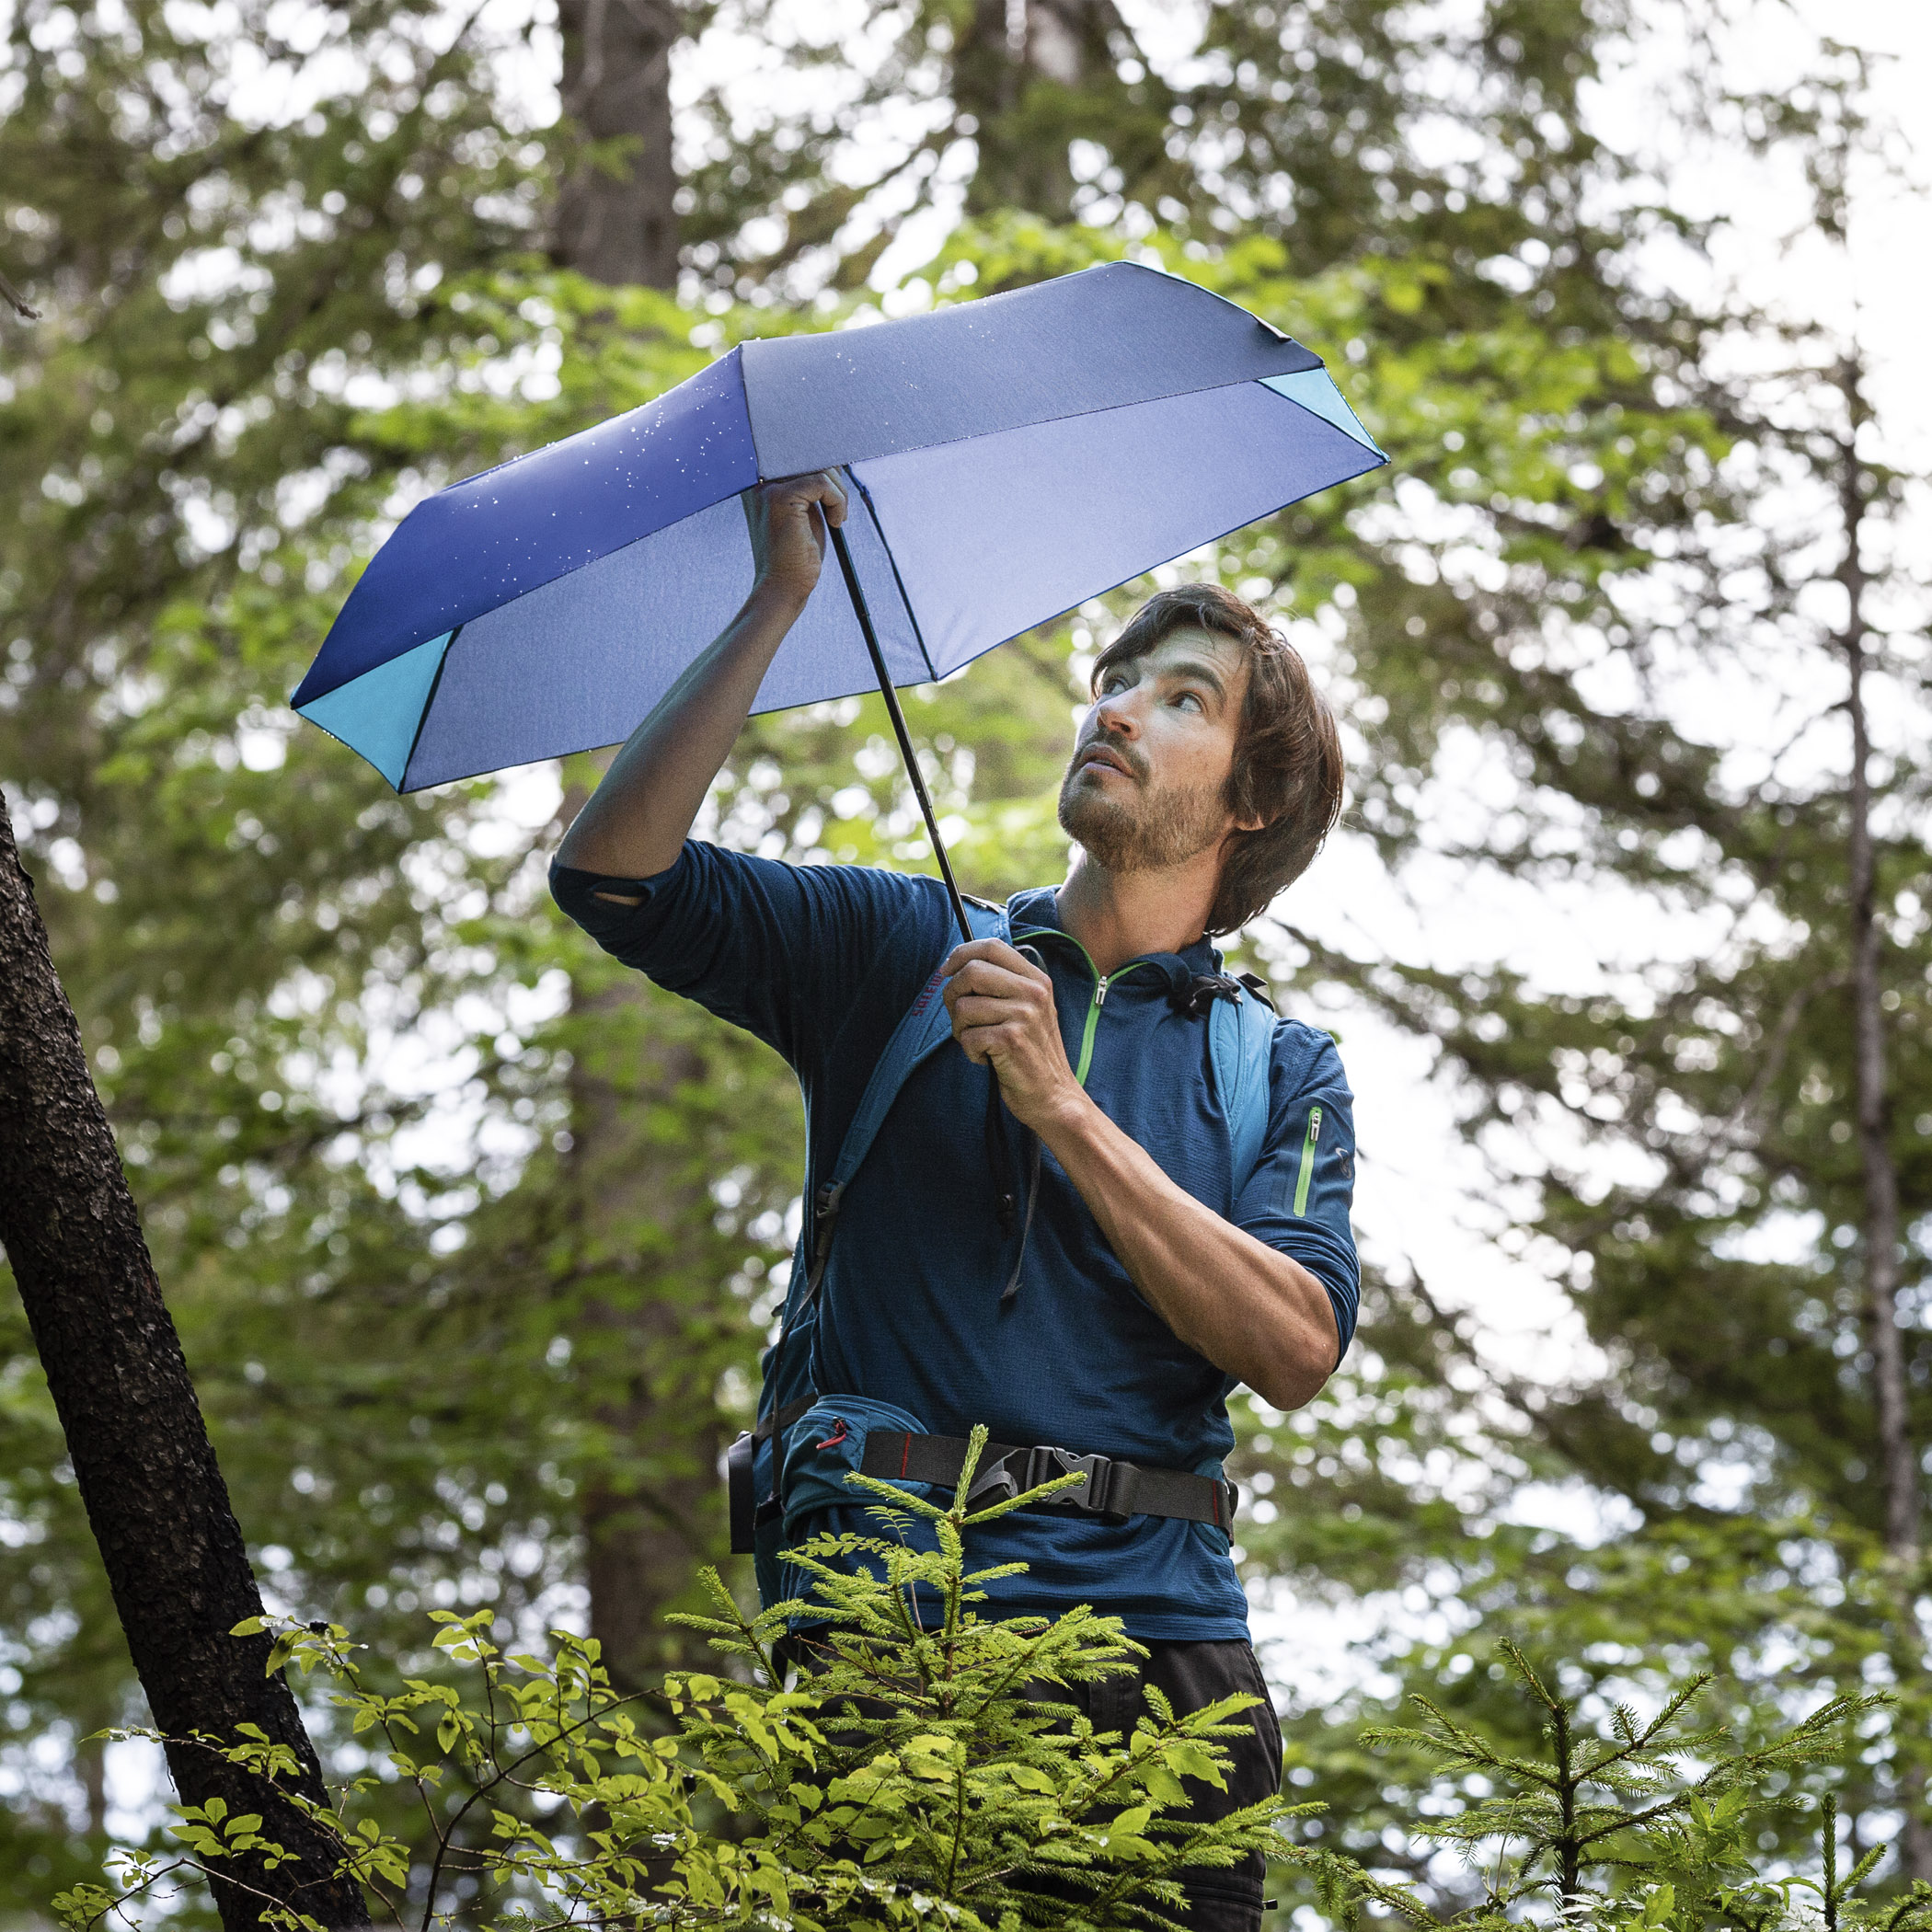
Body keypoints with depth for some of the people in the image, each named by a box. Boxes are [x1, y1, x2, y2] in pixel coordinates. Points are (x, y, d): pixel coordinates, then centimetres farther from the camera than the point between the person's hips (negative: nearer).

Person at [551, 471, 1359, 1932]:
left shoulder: (1284, 1072, 12)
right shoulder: (897, 949, 13)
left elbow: (1297, 1352, -4)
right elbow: (612, 871, 1)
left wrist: (1064, 1111, -10)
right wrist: (780, 604, -1)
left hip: (1156, 1641, 1)